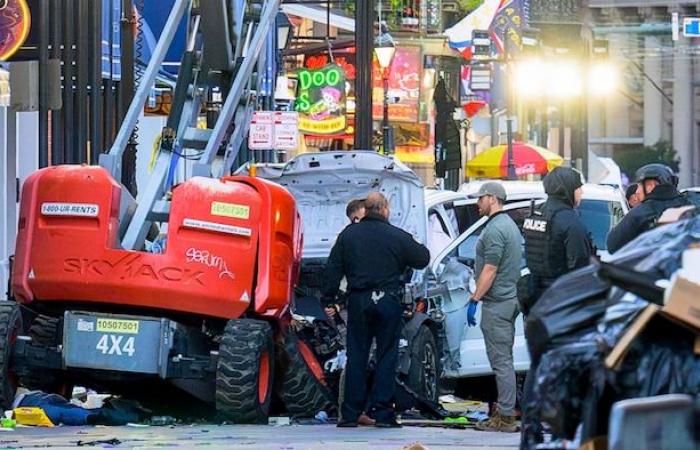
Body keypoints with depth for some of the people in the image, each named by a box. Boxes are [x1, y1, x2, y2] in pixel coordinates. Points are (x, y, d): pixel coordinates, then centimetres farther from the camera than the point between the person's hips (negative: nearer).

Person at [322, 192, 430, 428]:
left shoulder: (348, 235, 4)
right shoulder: (397, 237, -4)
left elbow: (333, 269, 5)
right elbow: (423, 259, 6)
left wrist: (329, 300, 9)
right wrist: (419, 247, 28)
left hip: (358, 302, 2)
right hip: (388, 302, -2)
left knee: (356, 357, 6)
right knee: (387, 357, 3)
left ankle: (350, 413, 5)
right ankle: (382, 412, -1)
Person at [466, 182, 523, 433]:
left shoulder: (495, 229, -15)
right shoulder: (509, 225, 18)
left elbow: (489, 271, -20)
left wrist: (474, 300, -16)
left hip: (496, 303, -11)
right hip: (510, 299, 11)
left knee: (500, 360, -9)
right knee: (505, 360, 14)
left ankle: (505, 417, -9)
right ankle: (506, 412, 17)